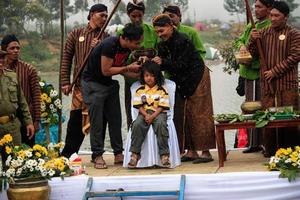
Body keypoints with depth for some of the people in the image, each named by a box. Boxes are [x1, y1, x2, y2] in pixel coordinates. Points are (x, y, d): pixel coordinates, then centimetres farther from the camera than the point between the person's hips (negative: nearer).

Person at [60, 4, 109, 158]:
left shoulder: (106, 38, 11)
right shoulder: (76, 34, 8)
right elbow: (66, 58, 6)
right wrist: (65, 82, -1)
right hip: (81, 84, -1)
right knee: (76, 120, 0)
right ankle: (67, 155, 10)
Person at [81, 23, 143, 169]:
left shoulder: (127, 48, -3)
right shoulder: (110, 45, -28)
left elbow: (120, 69, 5)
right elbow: (106, 71, -25)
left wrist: (139, 74, -8)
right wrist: (128, 68, -19)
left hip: (109, 83, 8)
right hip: (93, 83, -8)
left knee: (115, 118, 5)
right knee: (97, 120, -6)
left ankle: (118, 153, 11)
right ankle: (97, 155, -2)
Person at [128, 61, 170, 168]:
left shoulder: (162, 90, 4)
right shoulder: (140, 90, 10)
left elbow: (162, 107, -3)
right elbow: (139, 106, 4)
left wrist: (152, 116, -16)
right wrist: (146, 115, -14)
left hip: (158, 113, -2)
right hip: (144, 113, 2)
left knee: (161, 124, -35)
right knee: (137, 124, -30)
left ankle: (164, 154, -33)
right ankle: (135, 154, -25)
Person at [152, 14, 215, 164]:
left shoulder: (182, 41, -19)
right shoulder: (163, 44, 7)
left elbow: (182, 65, -22)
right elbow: (162, 62, 4)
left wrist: (163, 62, -29)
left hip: (195, 78, -8)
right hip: (181, 82, 9)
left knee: (197, 115, -8)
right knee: (183, 116, 6)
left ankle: (206, 152, -5)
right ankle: (191, 150, 12)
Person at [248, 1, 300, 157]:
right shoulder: (263, 33, 14)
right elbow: (253, 54, 15)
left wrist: (275, 71, -11)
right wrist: (252, 40, -6)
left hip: (287, 84, -3)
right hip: (267, 84, 3)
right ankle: (270, 150, 8)